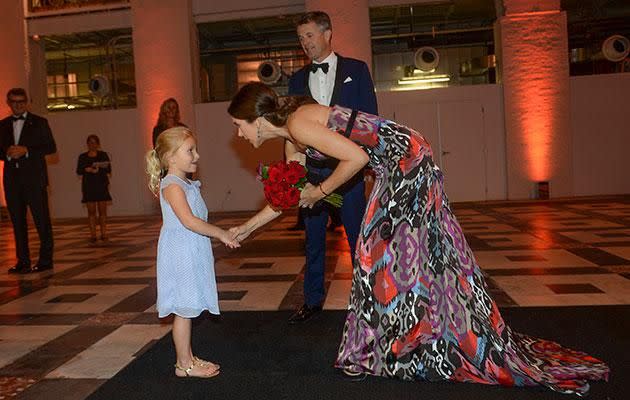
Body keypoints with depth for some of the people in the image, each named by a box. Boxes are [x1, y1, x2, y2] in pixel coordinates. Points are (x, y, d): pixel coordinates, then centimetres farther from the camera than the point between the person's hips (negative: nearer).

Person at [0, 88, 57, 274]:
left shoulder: (39, 122, 5)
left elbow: (51, 147, -2)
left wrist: (26, 150, -13)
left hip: (34, 178, -4)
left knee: (42, 220, -3)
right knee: (17, 221, 6)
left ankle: (45, 260, 3)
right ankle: (22, 262, 12)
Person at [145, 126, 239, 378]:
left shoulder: (187, 184, 14)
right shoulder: (172, 186, -16)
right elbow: (189, 221, -26)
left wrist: (221, 234, 13)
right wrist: (220, 233, -22)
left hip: (191, 255, 9)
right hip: (180, 256, -9)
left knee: (187, 309, 15)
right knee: (184, 310, 0)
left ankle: (188, 359, 26)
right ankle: (184, 364, 11)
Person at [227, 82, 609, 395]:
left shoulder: (299, 123, -15)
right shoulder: (293, 132, 14)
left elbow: (356, 157, -20)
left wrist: (321, 191, -7)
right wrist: (247, 227, 26)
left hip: (404, 159, -10)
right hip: (402, 164, 10)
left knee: (400, 250, 0)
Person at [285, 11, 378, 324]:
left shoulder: (356, 70, 5)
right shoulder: (297, 79, 13)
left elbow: (369, 117, 1)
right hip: (310, 169, 3)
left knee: (357, 235, 4)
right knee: (313, 238, 11)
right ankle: (313, 300, 25)